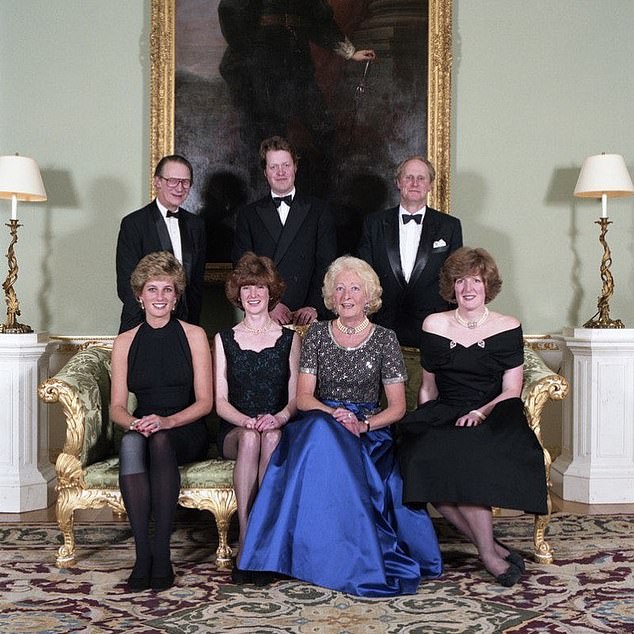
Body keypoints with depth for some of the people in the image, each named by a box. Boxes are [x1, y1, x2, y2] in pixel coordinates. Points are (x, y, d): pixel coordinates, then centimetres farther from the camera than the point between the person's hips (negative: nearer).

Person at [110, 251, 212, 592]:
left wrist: (166, 421, -19)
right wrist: (134, 422, -18)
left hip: (186, 433, -2)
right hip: (142, 431, 2)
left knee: (160, 439, -36)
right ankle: (142, 554, -33)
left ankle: (162, 552, -32)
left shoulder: (194, 336, 4)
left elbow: (205, 401, -2)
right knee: (130, 442, -34)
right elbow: (117, 406, 6)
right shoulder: (125, 342, 11)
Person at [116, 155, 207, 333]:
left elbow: (197, 282, 12)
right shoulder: (133, 224, -5)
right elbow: (126, 285, -9)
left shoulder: (196, 224, 10)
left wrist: (193, 324, 5)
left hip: (185, 325, 4)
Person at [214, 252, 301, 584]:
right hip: (234, 431, 0)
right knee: (250, 437, -35)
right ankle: (246, 540, -33)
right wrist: (247, 421, -16)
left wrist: (279, 418, -18)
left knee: (271, 436, -35)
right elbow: (220, 401, 4)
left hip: (277, 429, 0)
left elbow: (295, 397, 5)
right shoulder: (224, 339, 11)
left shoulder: (289, 339, 11)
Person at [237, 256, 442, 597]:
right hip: (319, 427, 1)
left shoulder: (384, 339, 6)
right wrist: (334, 414, -17)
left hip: (370, 432, -1)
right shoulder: (317, 333, 9)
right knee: (320, 427, -35)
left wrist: (363, 424, -15)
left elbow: (397, 406, 3)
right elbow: (303, 397, 2)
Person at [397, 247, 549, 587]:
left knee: (463, 453, -35)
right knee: (421, 455, -31)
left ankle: (488, 552, -21)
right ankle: (491, 549, -21)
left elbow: (511, 391, 1)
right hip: (442, 419, 2)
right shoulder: (434, 325, 13)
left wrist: (480, 413, -16)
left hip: (492, 419, -2)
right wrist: (423, 424, 0)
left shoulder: (507, 328, 6)